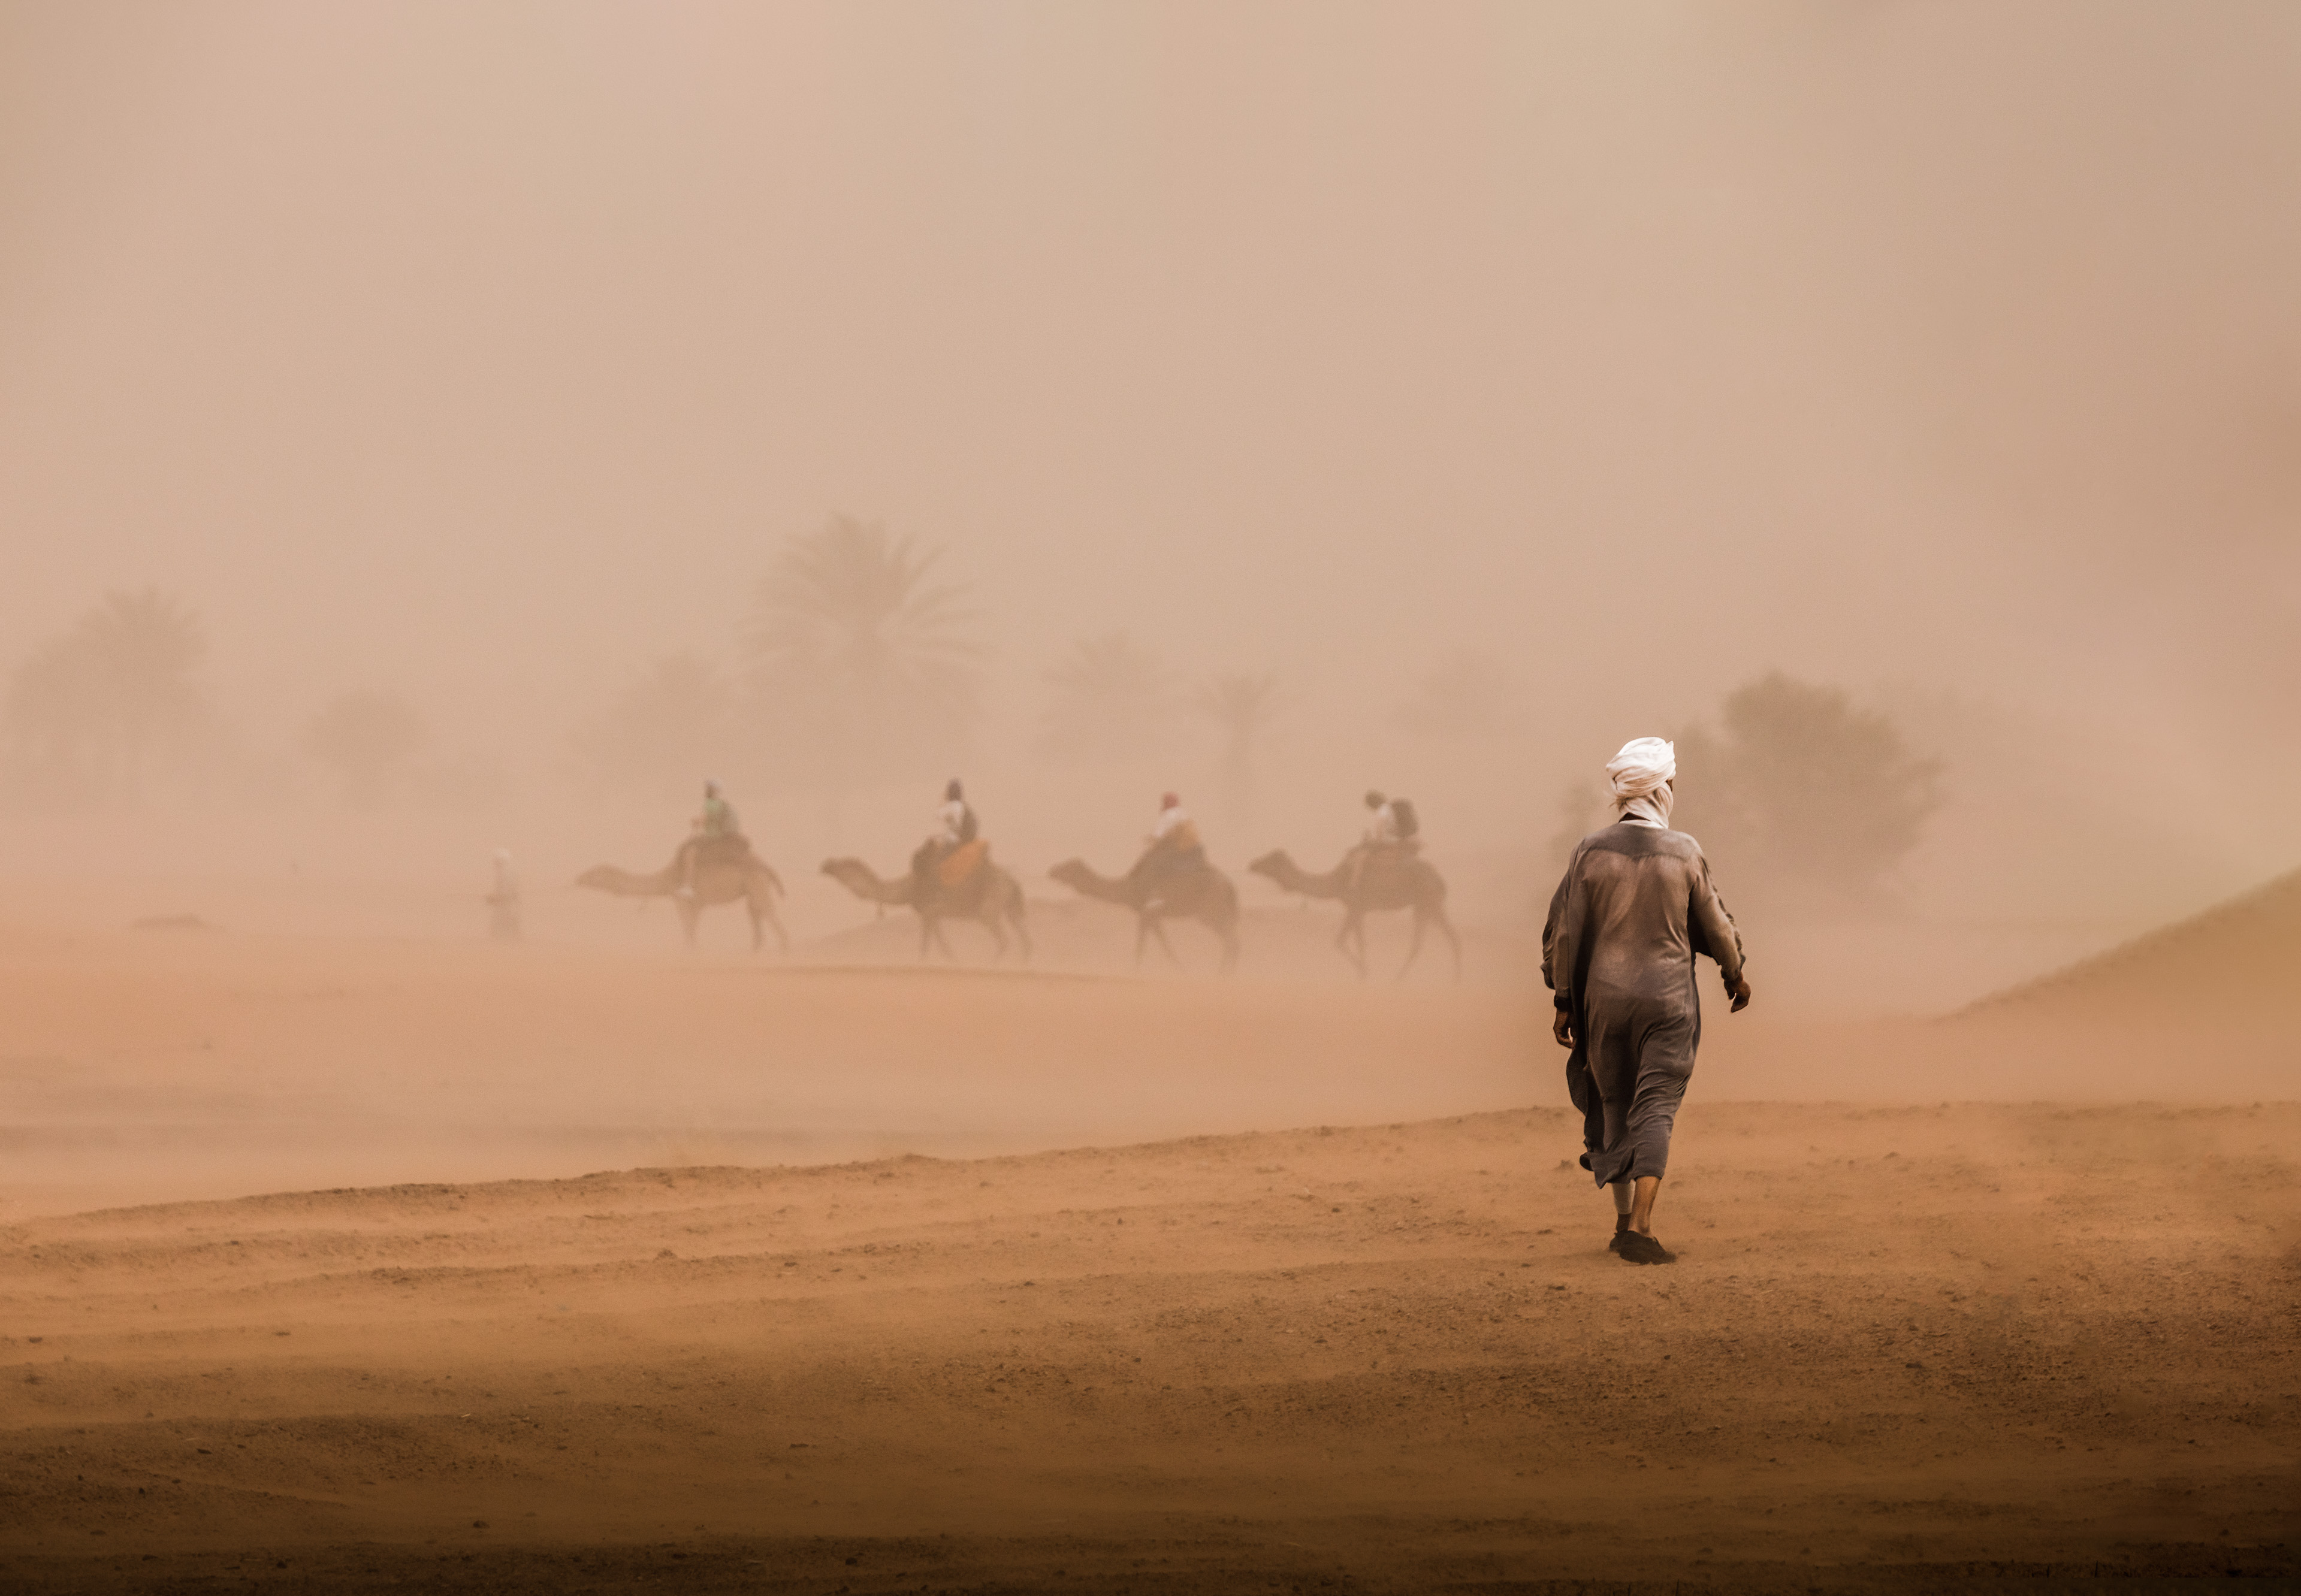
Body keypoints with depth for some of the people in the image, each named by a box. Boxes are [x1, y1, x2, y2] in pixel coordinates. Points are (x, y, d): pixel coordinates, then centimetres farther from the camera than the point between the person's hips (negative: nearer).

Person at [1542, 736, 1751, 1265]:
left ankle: (1625, 1217, 22)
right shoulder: (1685, 854, -6)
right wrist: (1735, 972, 24)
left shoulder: (1591, 850, -5)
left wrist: (1562, 1001, 7)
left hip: (1603, 997, 2)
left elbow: (1563, 929, -2)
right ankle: (1638, 1228, -16)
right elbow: (1714, 924, 5)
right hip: (1668, 998, -2)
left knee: (1614, 1108, 17)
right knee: (1655, 1109, -3)